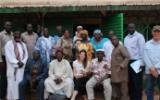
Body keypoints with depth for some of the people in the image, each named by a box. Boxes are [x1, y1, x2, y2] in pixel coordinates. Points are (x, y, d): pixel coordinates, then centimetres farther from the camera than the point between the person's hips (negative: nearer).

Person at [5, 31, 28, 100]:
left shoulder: (23, 45, 13)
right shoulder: (9, 44, -2)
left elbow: (26, 55, 9)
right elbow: (9, 56, -10)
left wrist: (22, 62, -9)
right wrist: (17, 62, -17)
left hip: (21, 67, 4)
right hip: (12, 67, -4)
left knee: (20, 83, 4)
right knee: (12, 83, -3)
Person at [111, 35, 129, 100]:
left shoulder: (121, 47, -9)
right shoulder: (114, 49, 20)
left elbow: (127, 57, -19)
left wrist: (122, 65, -25)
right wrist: (110, 67, 13)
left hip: (120, 71, -10)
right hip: (115, 72, 10)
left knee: (123, 88, -5)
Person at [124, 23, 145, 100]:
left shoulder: (139, 36, -5)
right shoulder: (126, 38, 15)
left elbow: (142, 50, -10)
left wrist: (141, 62, -15)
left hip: (136, 61, -6)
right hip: (128, 62, 7)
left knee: (137, 82, -3)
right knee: (130, 81, 13)